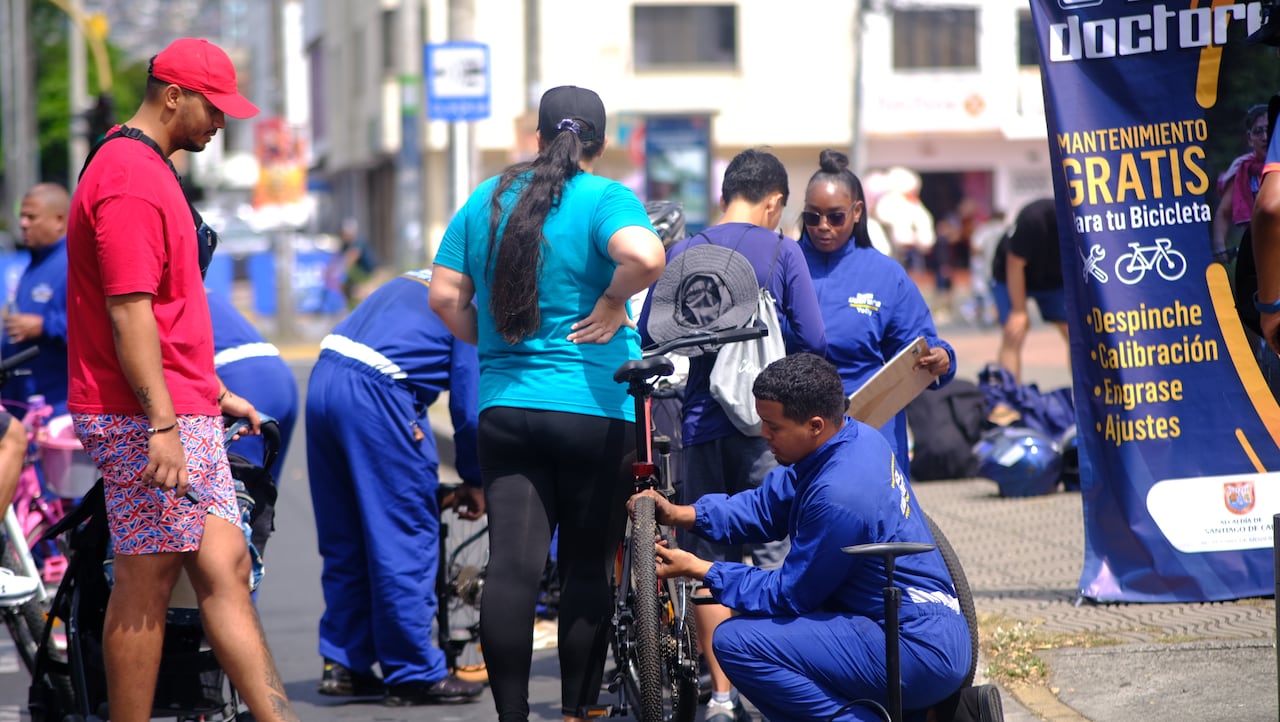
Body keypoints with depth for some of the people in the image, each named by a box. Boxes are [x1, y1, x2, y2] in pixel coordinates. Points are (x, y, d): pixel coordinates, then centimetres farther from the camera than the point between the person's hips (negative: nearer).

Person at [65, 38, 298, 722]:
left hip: (182, 415, 10)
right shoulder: (130, 180, -15)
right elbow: (128, 313, -21)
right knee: (147, 581, -5)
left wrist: (215, 390, 28)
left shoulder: (148, 171, 20)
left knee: (226, 569, 5)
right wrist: (162, 423, -24)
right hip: (146, 417, -10)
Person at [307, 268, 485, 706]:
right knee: (407, 541, 0)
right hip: (377, 395, -8)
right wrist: (474, 480, 10)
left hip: (323, 379, 8)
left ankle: (344, 665, 19)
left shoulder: (418, 282, 25)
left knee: (344, 542, 16)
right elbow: (470, 405, -2)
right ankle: (414, 675, 4)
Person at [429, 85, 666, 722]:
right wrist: (612, 302, -11)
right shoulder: (606, 199, -6)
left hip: (504, 407, 3)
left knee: (511, 567, -3)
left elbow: (445, 297, 6)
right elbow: (644, 256, -28)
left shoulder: (487, 199, 8)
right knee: (587, 569, 7)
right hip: (594, 409, -3)